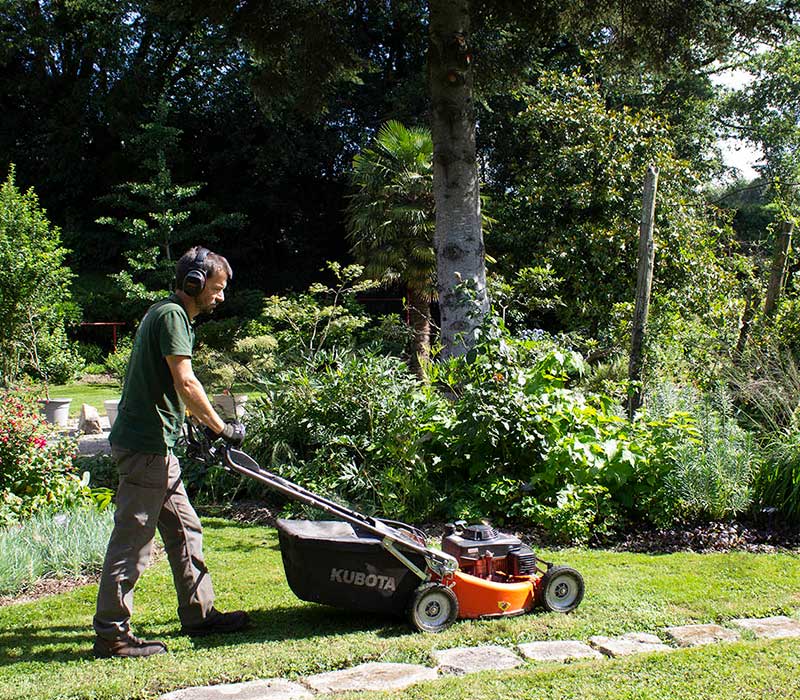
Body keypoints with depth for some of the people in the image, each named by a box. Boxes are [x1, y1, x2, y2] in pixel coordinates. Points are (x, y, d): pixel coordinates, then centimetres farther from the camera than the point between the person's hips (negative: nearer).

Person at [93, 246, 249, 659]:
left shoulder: (171, 314, 18)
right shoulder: (172, 314, -13)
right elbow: (186, 383, -20)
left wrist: (204, 424, 18)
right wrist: (222, 428, -12)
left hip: (156, 446, 11)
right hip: (145, 445, -11)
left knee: (184, 531, 16)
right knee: (132, 540, -5)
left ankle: (199, 614, 25)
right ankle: (111, 634, 2)